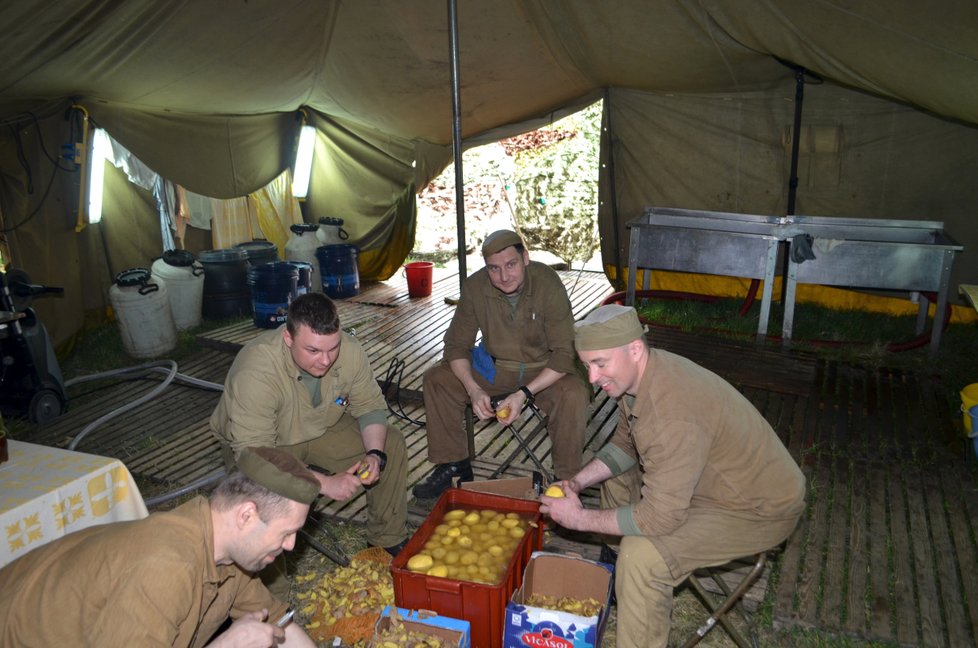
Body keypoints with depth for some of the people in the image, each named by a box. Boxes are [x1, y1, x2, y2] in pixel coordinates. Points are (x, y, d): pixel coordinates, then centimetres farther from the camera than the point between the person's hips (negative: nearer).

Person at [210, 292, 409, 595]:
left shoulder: (348, 350, -24)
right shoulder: (255, 371, -38)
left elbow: (370, 405, -8)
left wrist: (375, 453, -26)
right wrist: (325, 483, -40)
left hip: (322, 428, 5)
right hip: (256, 443, -4)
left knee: (391, 445, -9)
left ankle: (388, 540, 11)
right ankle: (272, 595, -10)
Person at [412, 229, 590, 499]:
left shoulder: (548, 284, -25)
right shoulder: (474, 287, -15)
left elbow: (565, 353, -23)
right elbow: (457, 344, -7)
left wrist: (524, 393, -33)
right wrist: (474, 389, -25)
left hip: (544, 369, -3)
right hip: (494, 366, 4)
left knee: (574, 395, -33)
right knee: (436, 380, -12)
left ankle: (566, 479, -11)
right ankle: (453, 465, 4)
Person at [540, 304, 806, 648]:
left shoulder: (674, 414, -37)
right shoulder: (639, 372, -8)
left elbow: (660, 517, -32)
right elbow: (624, 443, 8)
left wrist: (579, 518, -22)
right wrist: (579, 481, -5)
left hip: (761, 509, -9)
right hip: (714, 478, 10)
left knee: (641, 554, -27)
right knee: (615, 473, 16)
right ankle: (628, 582, 31)